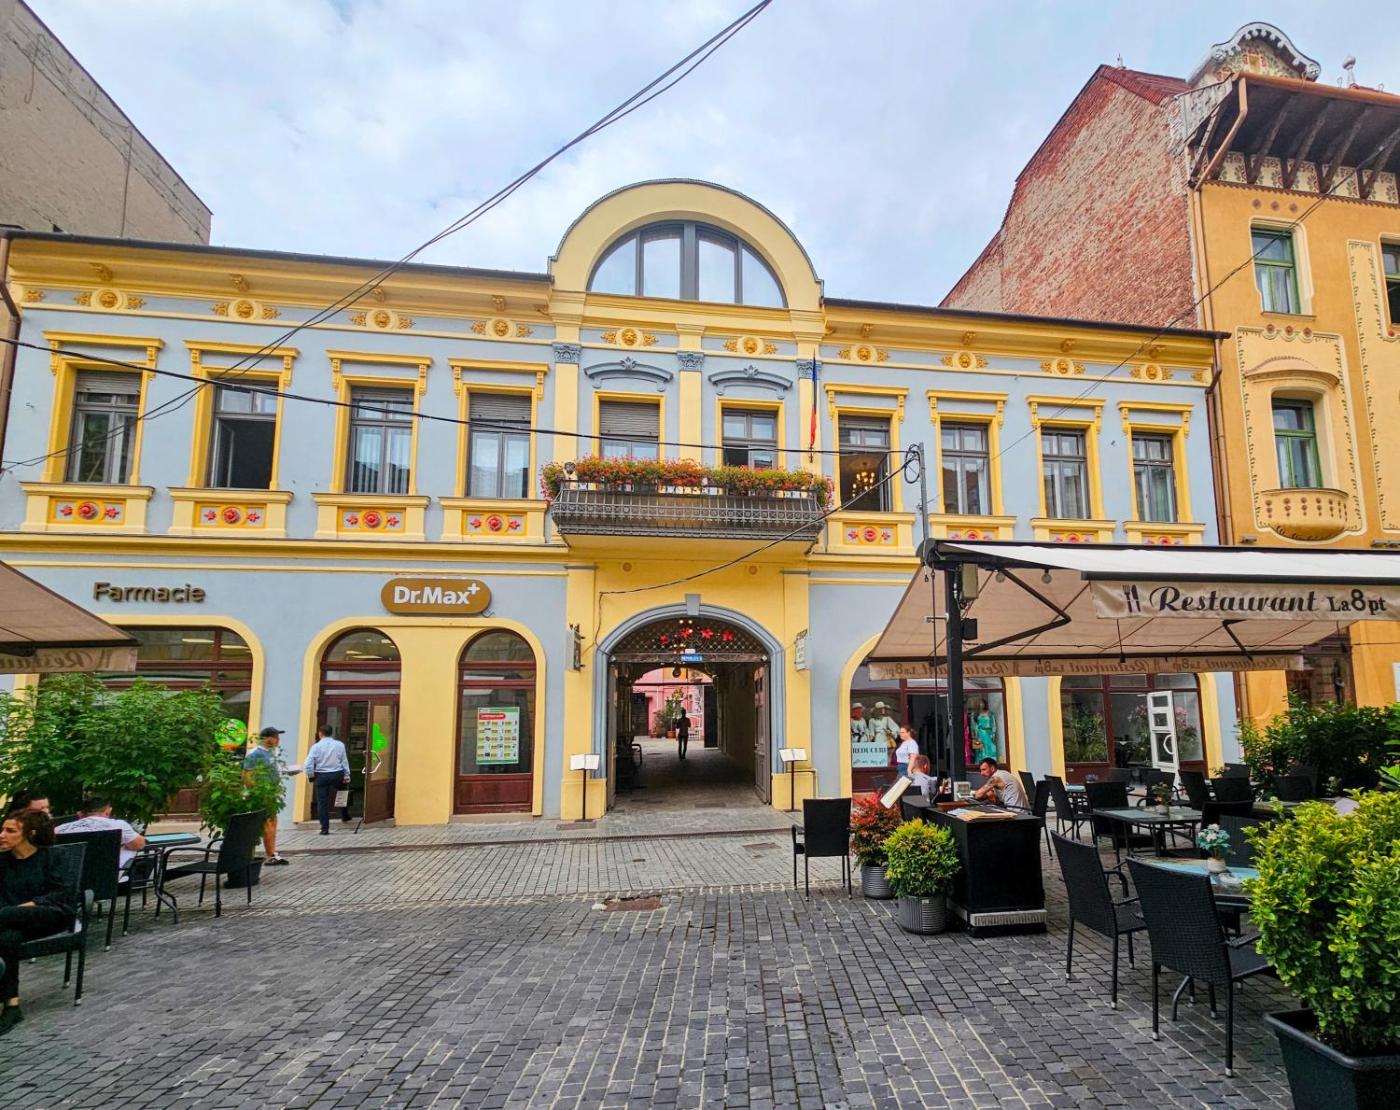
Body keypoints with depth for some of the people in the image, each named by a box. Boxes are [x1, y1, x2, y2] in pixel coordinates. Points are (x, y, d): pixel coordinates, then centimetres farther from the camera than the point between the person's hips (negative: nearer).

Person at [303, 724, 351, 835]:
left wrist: (311, 777, 2)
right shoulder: (340, 745, 0)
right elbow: (345, 762, 3)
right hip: (337, 775, 2)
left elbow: (308, 765, -12)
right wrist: (346, 776, 8)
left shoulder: (316, 746, -6)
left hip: (321, 776, -2)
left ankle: (325, 829, 7)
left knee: (322, 802, 6)